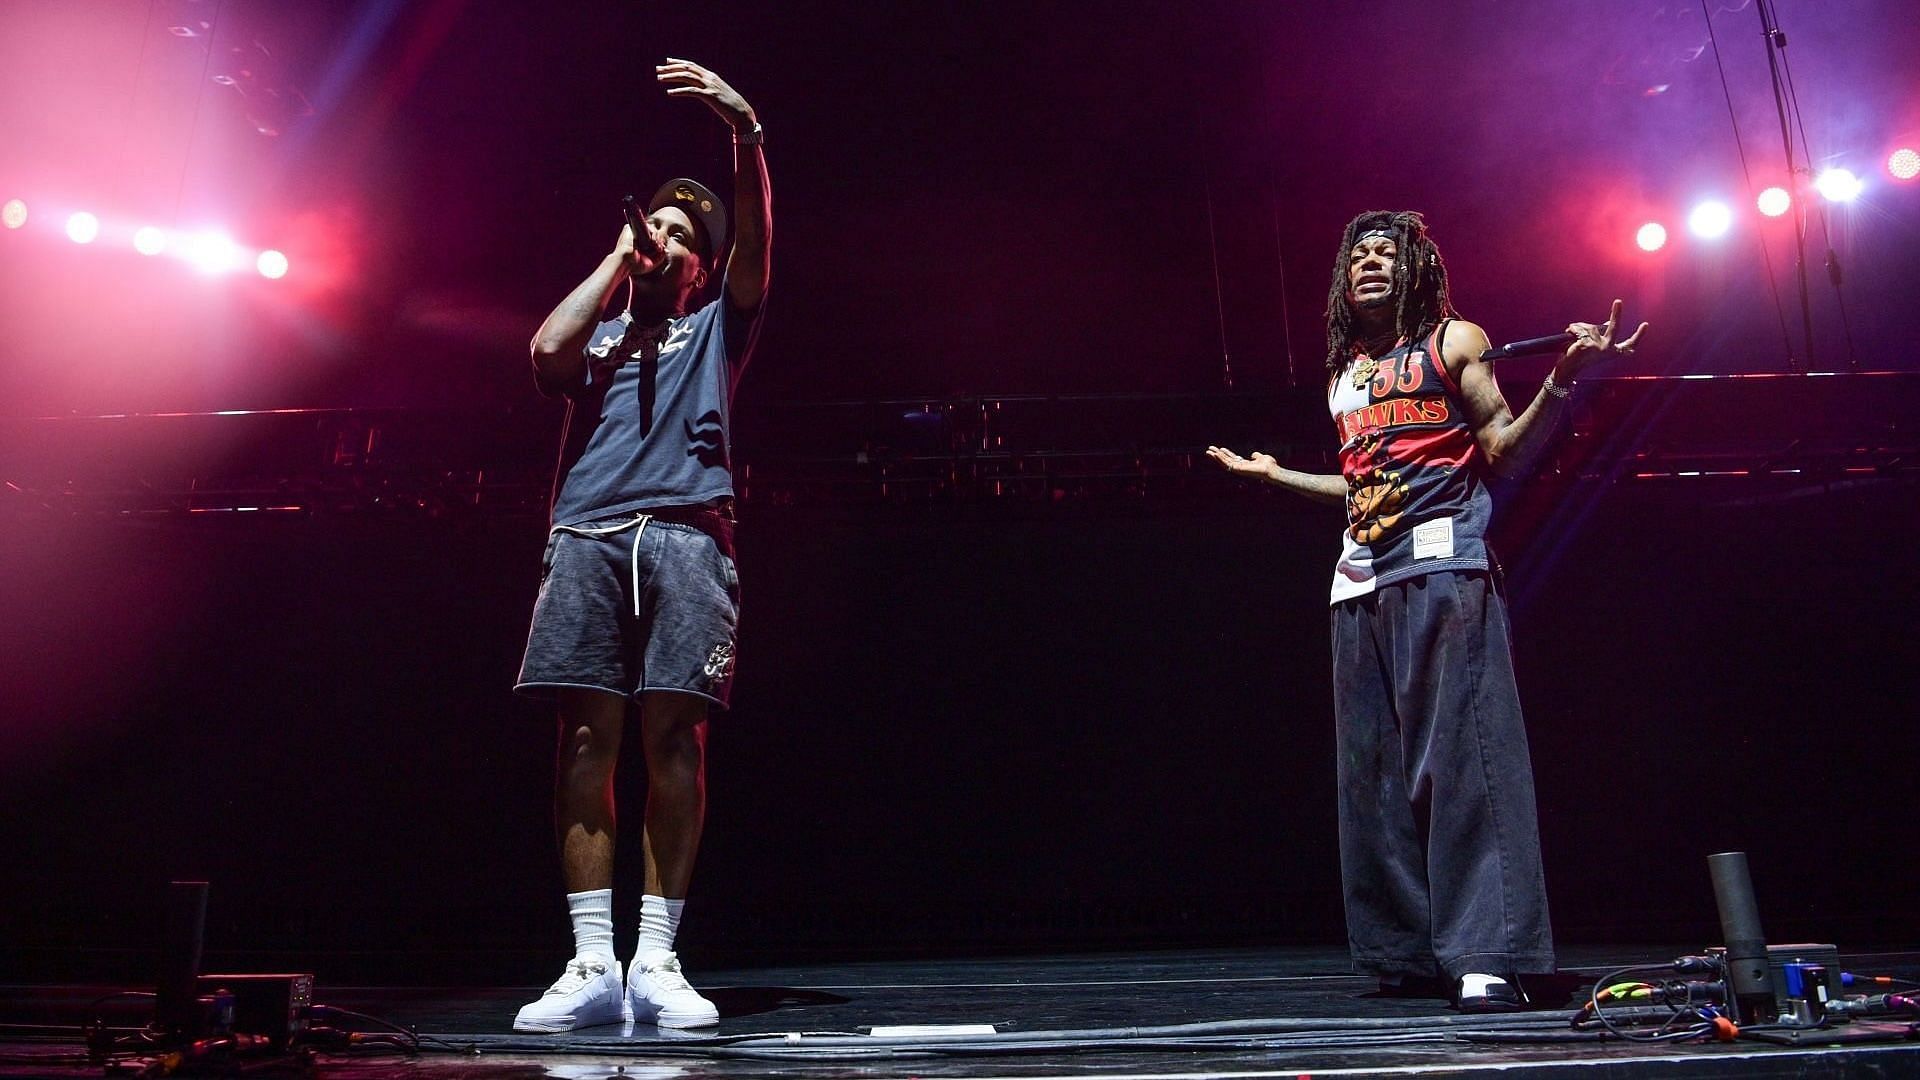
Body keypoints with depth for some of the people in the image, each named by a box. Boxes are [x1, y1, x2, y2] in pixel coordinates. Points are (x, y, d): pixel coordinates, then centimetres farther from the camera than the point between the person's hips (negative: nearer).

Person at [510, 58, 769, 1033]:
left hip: (683, 535, -2)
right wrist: (616, 256, 18)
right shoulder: (597, 334, 31)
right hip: (587, 537, 2)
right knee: (586, 738, -8)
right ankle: (591, 965, -5)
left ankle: (656, 961, -6)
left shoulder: (714, 326, 25)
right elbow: (545, 354, 7)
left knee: (673, 736, -10)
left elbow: (756, 237, 8)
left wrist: (744, 127, -7)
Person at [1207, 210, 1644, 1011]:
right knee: (1374, 768, 3)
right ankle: (1408, 953, 10)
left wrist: (1562, 382, -15)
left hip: (1442, 563, -6)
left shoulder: (1454, 341, 9)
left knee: (1461, 754, -13)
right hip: (1360, 581, 6)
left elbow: (1505, 452, 0)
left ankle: (1488, 956, -12)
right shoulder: (1343, 375, 24)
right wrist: (1273, 473, 34)